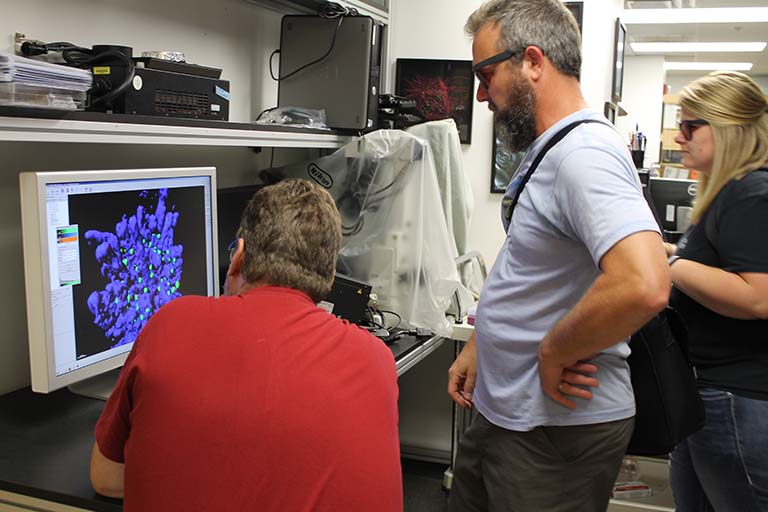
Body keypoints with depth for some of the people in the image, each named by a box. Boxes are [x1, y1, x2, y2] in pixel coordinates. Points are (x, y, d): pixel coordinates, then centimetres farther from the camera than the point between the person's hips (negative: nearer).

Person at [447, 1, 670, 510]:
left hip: (559, 423, -9)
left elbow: (643, 285, -38)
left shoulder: (584, 153, -24)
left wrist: (552, 354, -24)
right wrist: (478, 346, 13)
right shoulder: (546, 151, 9)